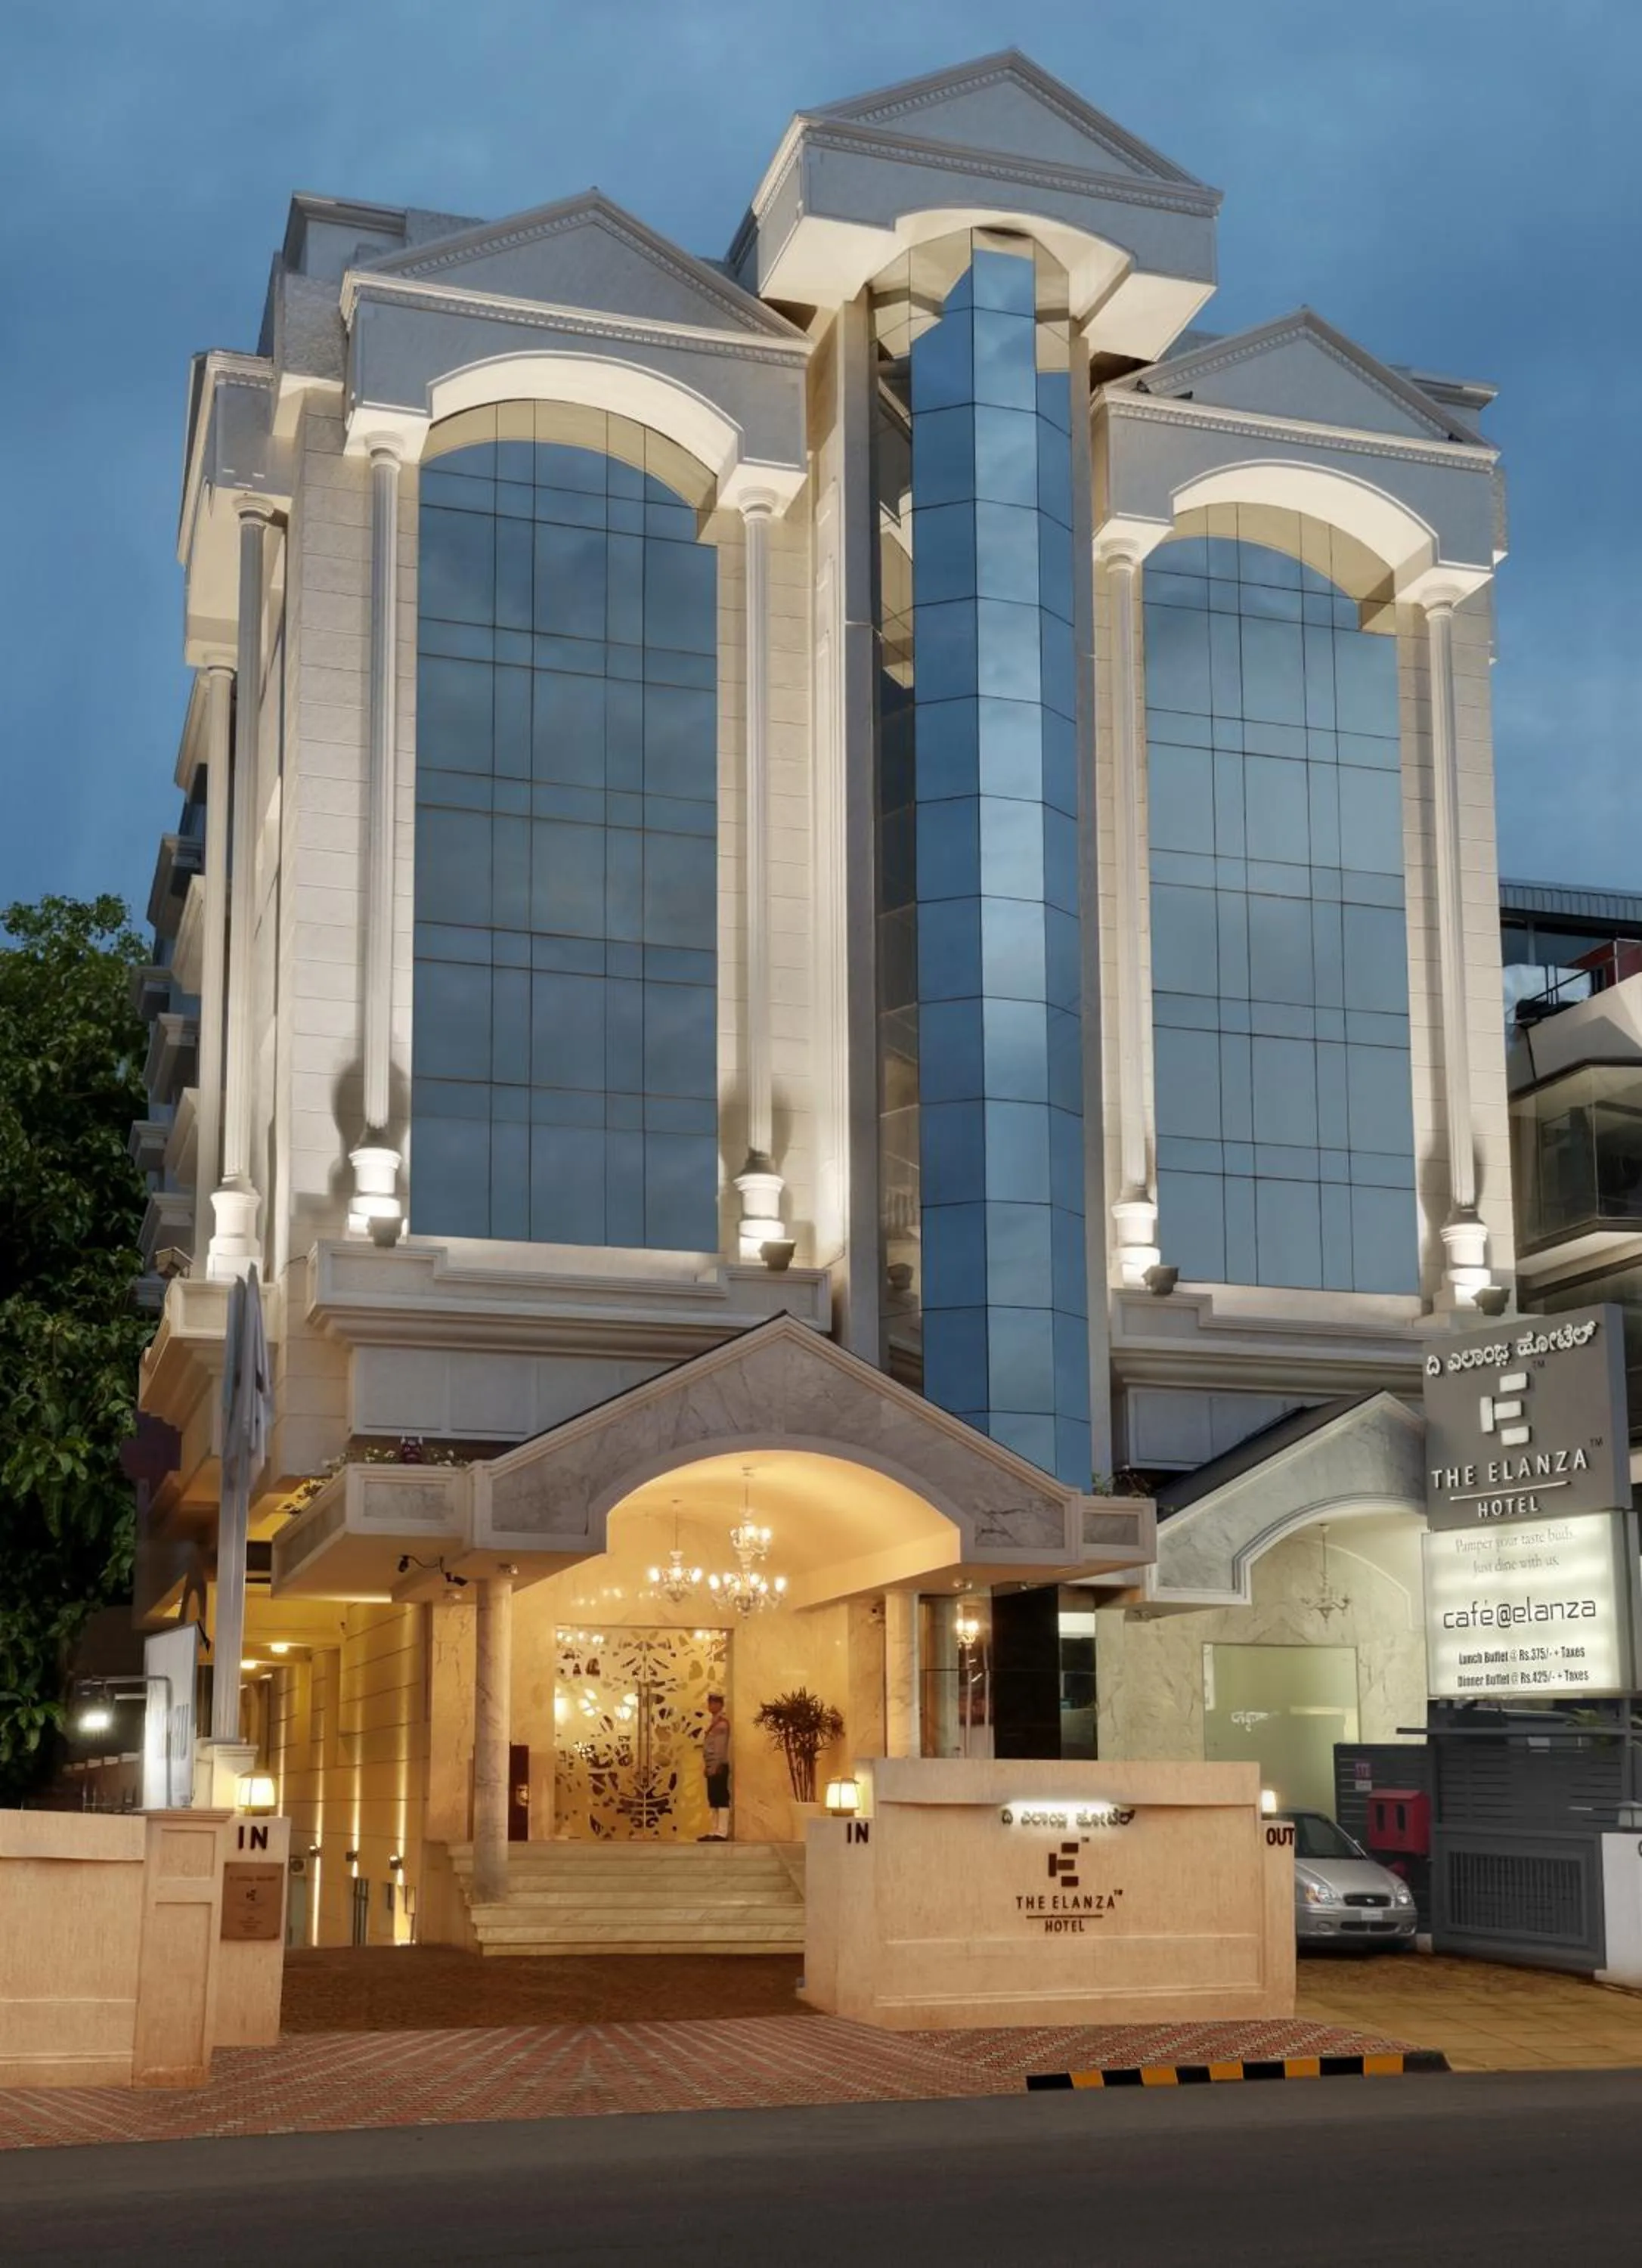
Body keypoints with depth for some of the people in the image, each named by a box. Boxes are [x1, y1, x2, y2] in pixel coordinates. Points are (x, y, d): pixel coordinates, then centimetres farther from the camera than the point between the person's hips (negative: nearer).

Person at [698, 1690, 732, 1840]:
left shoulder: (722, 1722, -9)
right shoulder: (713, 1722, 20)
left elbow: (721, 1746, -17)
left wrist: (717, 1766, -22)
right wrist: (706, 1766, 16)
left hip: (719, 1766, -10)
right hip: (711, 1766, 10)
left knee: (721, 1798, -11)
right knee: (713, 1799, 9)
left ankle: (722, 1833, -14)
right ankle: (715, 1831, 12)